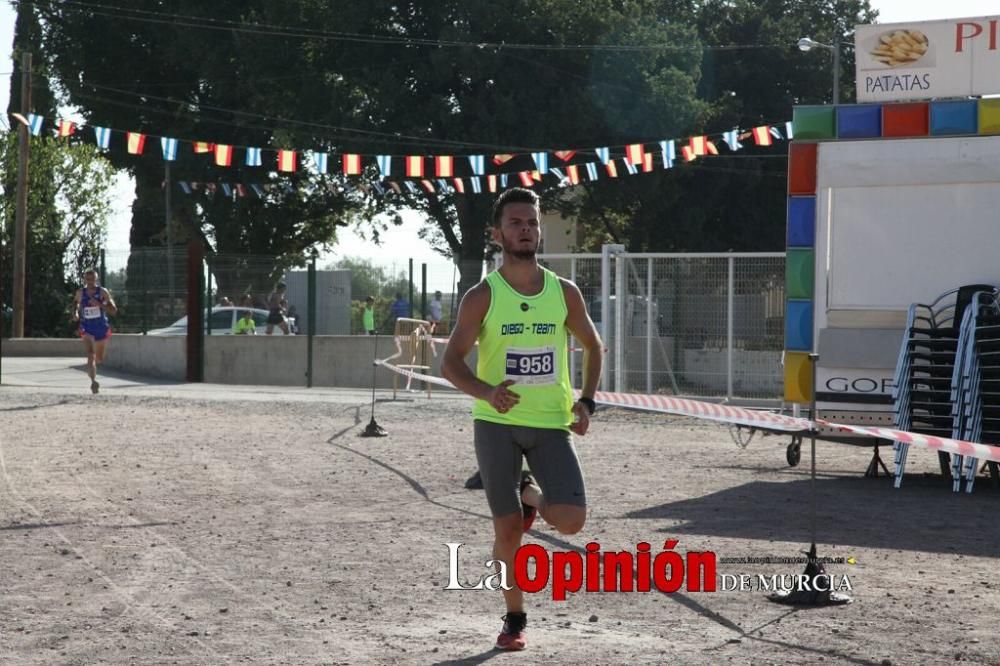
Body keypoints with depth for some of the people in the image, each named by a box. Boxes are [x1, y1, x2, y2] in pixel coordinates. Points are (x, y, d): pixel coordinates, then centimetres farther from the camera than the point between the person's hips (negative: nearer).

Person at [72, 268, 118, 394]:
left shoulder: (103, 292, -7)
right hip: (87, 329, -1)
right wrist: (75, 312, 2)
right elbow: (75, 302, 23)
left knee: (99, 359, 15)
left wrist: (99, 304, -25)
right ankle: (93, 381, -34)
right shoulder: (80, 293, -1)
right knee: (90, 355, -24)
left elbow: (114, 311, -12)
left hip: (101, 328, 1)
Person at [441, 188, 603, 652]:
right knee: (507, 528, 2)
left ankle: (530, 493, 22)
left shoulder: (564, 293, 2)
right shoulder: (482, 297, -4)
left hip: (551, 423, 1)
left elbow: (593, 346, 16)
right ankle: (514, 619, 21)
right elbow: (450, 362, -3)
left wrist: (586, 400, 1)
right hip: (497, 423, -1)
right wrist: (486, 391, -23)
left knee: (572, 521, -13)